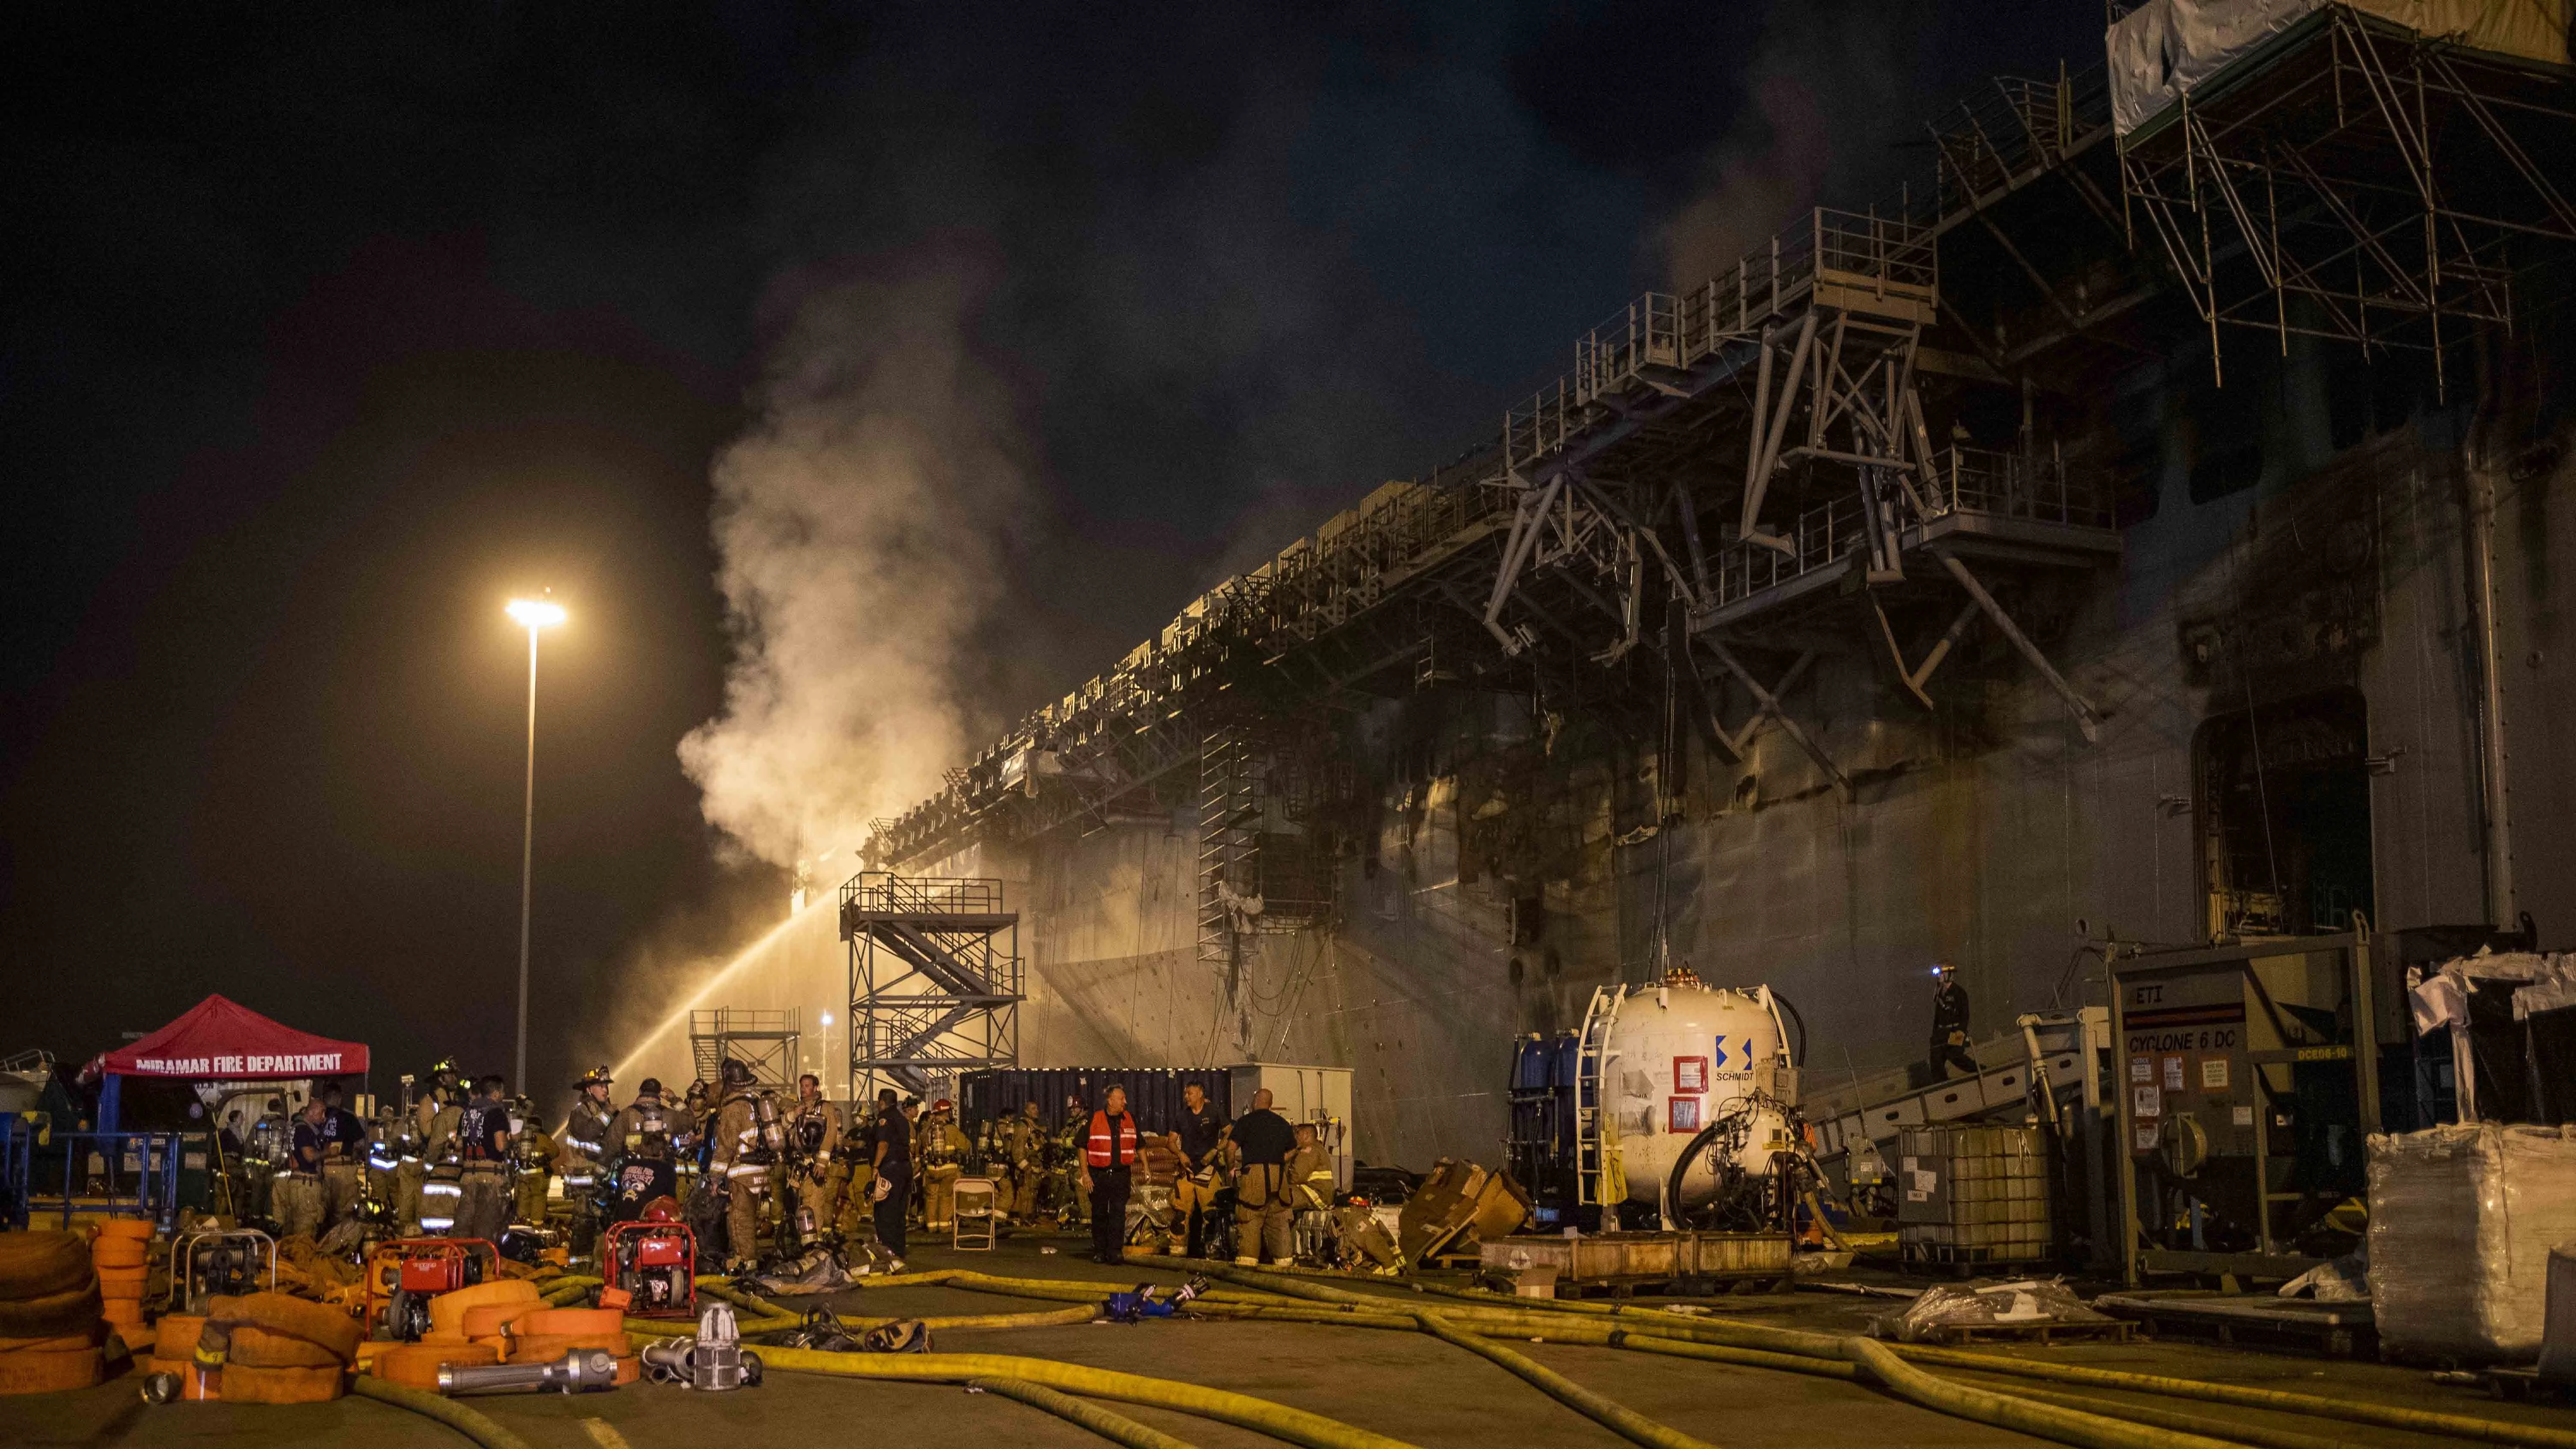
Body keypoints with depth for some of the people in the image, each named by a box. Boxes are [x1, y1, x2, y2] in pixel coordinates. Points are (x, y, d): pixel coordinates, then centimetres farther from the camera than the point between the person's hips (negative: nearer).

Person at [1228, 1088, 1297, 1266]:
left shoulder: (1246, 1121, 2)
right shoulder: (1282, 1123, 16)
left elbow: (1232, 1148, -5)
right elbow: (1292, 1150, 22)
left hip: (1255, 1172, -4)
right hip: (1279, 1174, 4)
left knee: (1250, 1218, -2)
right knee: (1278, 1218, 9)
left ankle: (1247, 1257, -6)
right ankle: (1283, 1258, 10)